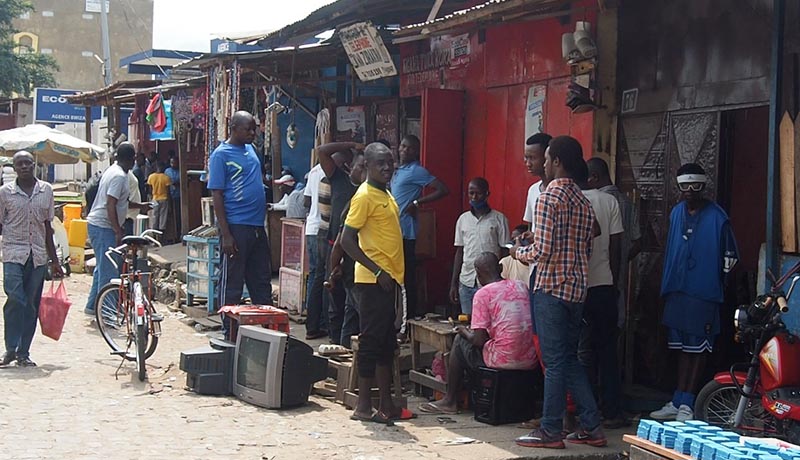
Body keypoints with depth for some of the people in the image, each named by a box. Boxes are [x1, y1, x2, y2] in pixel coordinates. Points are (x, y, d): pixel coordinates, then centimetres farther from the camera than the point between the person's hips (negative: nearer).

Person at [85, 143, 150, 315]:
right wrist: (118, 232, -23)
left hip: (97, 224, 11)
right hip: (104, 227, -11)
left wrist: (139, 206, 28)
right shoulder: (119, 176, -18)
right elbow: (111, 205, -24)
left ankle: (92, 306, 25)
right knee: (109, 270, -7)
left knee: (103, 267, 18)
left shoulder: (113, 170, 13)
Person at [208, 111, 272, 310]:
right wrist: (226, 234, -17)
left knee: (262, 281, 13)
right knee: (232, 283, 0)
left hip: (258, 226, 8)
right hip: (236, 228, -8)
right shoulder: (221, 155, -8)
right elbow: (217, 196, -12)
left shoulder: (251, 149, 12)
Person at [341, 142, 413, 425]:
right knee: (371, 340, -5)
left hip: (390, 280, 9)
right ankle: (363, 407, 1)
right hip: (373, 281, -9)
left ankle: (386, 404, 18)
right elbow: (347, 240, -17)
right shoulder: (365, 196, -12)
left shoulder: (386, 195, 16)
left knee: (386, 342, 12)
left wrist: (394, 275, 17)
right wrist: (378, 271, -19)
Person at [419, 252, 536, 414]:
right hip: (530, 360, 7)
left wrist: (465, 333, 13)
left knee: (460, 341, 16)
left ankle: (450, 401, 22)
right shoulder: (521, 286, 11)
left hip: (504, 360, -7)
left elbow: (479, 341, -9)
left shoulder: (483, 293, -7)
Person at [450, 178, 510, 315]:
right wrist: (454, 283, 11)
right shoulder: (463, 219, 11)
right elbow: (459, 252, 15)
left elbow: (505, 252, -1)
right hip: (466, 283, 4)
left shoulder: (499, 219, -1)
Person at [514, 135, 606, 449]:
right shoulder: (584, 202, 12)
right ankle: (592, 427, 14)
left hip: (551, 288, -8)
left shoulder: (549, 198, -13)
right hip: (577, 289, 8)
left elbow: (543, 251, -18)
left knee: (554, 362, -2)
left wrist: (520, 253, 2)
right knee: (570, 359, 15)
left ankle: (550, 432, 6)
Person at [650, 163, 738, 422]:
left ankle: (685, 403, 3)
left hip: (704, 294, -6)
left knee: (697, 349, 0)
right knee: (682, 347, 12)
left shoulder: (717, 217, -8)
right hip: (677, 291, 6)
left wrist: (717, 282, 0)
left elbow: (731, 256, -3)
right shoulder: (676, 213, 9)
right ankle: (679, 402, 18)